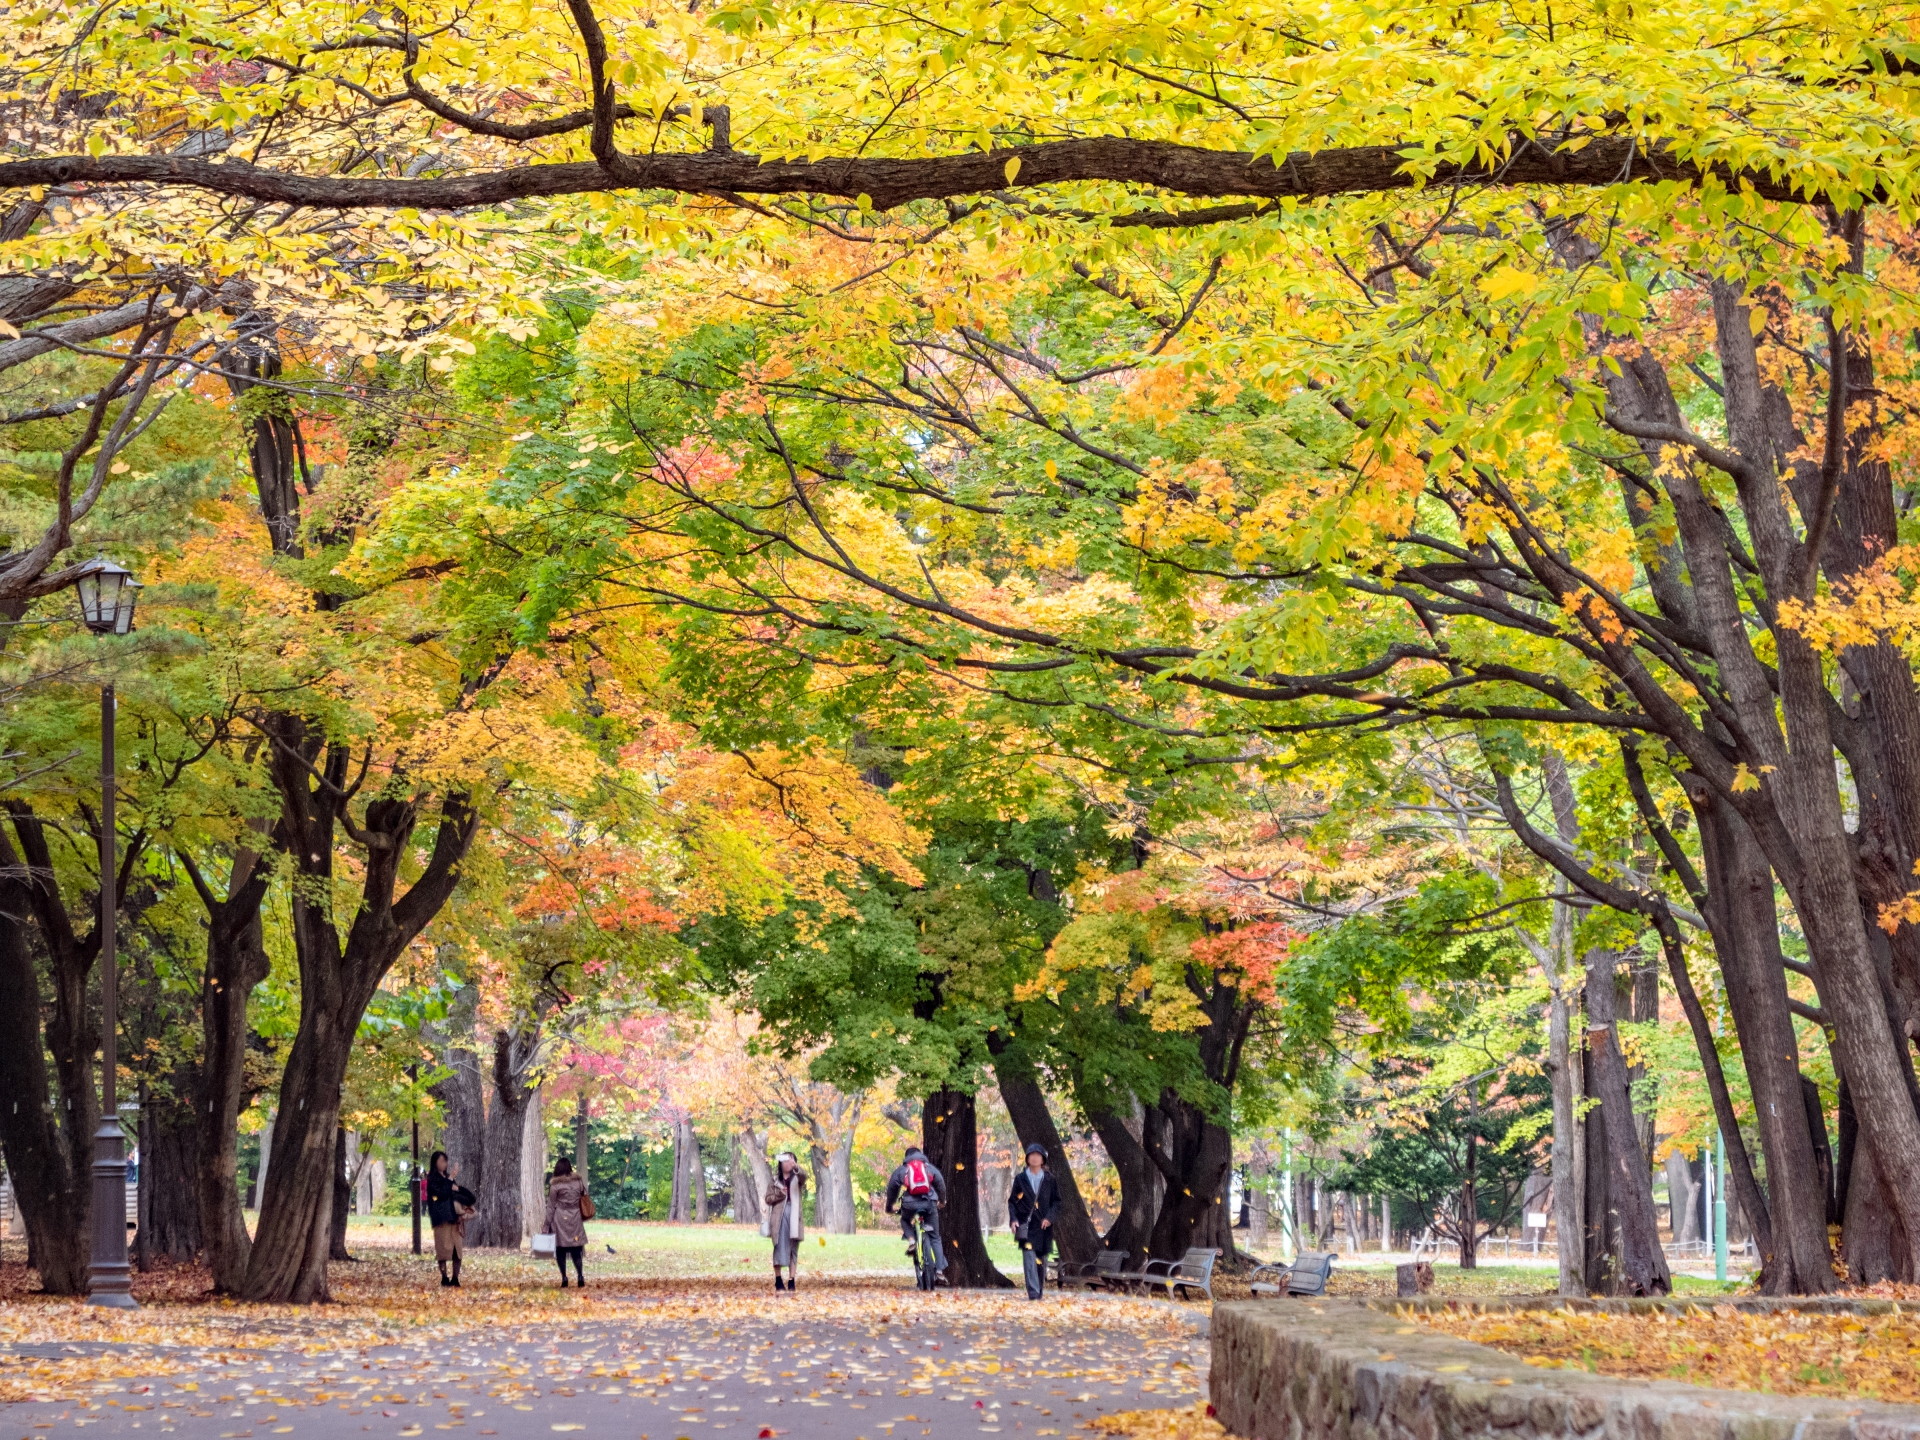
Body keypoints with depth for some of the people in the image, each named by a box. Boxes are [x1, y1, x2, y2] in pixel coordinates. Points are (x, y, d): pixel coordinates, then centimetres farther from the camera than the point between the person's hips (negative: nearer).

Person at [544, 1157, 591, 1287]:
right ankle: (580, 1277, -8)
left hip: (560, 1220, -3)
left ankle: (564, 1279, 1)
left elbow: (551, 1206, -4)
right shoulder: (579, 1182, 4)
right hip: (575, 1220, 3)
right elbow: (584, 1198, 8)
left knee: (561, 1252, 5)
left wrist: (548, 1225, 1)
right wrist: (582, 1217, 19)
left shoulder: (554, 1185, -6)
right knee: (576, 1250, 7)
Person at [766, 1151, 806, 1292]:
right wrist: (779, 1194, -11)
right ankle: (778, 1279, 4)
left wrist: (796, 1167, -38)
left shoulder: (797, 1178, 8)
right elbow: (768, 1198, 8)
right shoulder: (774, 1181, 10)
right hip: (779, 1217, 0)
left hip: (794, 1216, 0)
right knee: (779, 1247, -2)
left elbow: (804, 1176, -17)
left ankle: (791, 1279, 2)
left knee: (793, 1248, 1)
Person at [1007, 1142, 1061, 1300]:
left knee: (1041, 1259, 6)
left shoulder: (1050, 1180, 7)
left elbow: (1056, 1202, 7)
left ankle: (1040, 1292, 18)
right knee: (1029, 1257, -15)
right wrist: (1013, 1219, -7)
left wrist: (1049, 1217, -10)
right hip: (1026, 1225, -1)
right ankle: (1033, 1292, -22)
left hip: (1043, 1226, 1)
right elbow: (1012, 1201, 7)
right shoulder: (1020, 1179, 6)